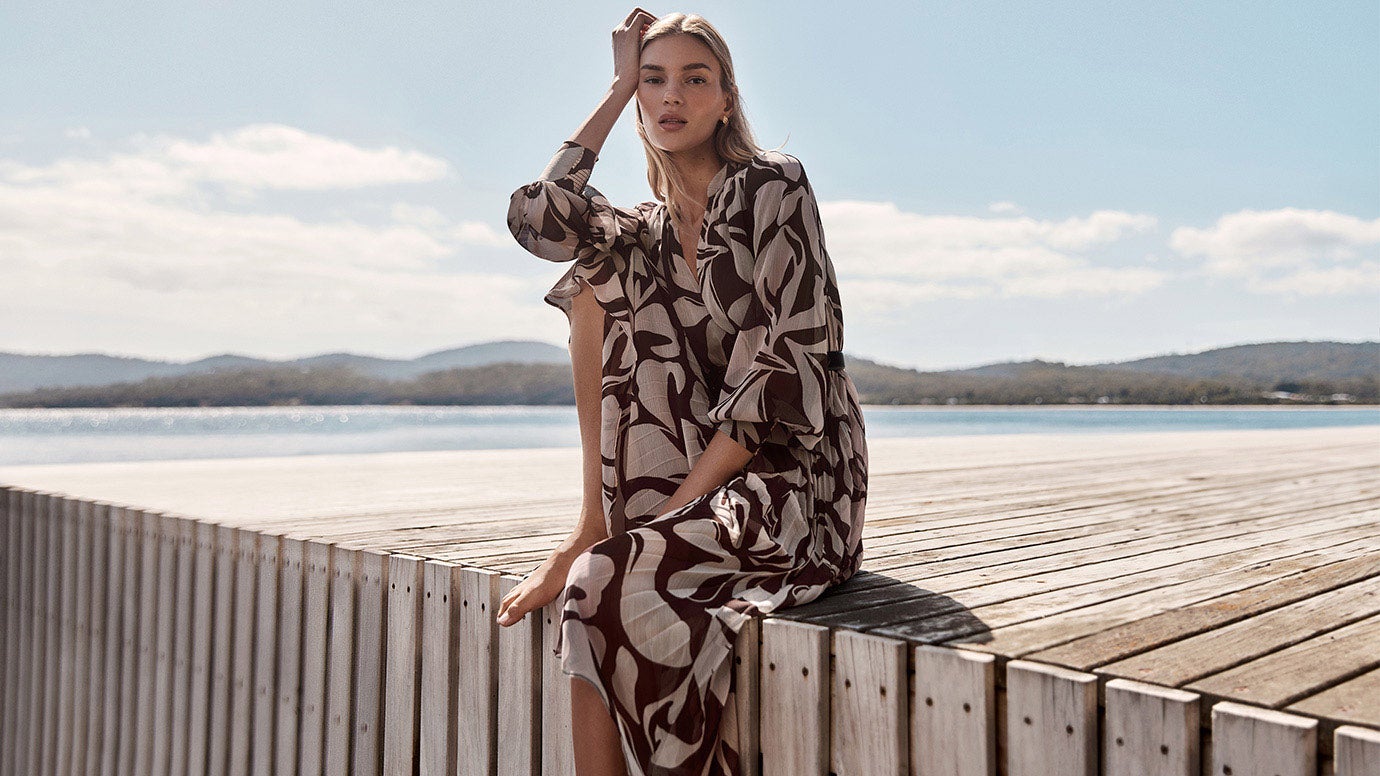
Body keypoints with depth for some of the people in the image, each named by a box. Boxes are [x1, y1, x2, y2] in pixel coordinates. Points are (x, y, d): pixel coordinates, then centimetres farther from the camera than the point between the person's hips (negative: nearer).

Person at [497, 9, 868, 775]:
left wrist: (670, 512, -19)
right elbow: (536, 217, -7)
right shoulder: (649, 234, 13)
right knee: (596, 288, -8)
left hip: (794, 482, -6)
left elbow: (787, 371, -15)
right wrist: (618, 88, 4)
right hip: (698, 475, 6)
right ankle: (599, 523, -6)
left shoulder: (772, 184, -5)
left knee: (603, 584, -27)